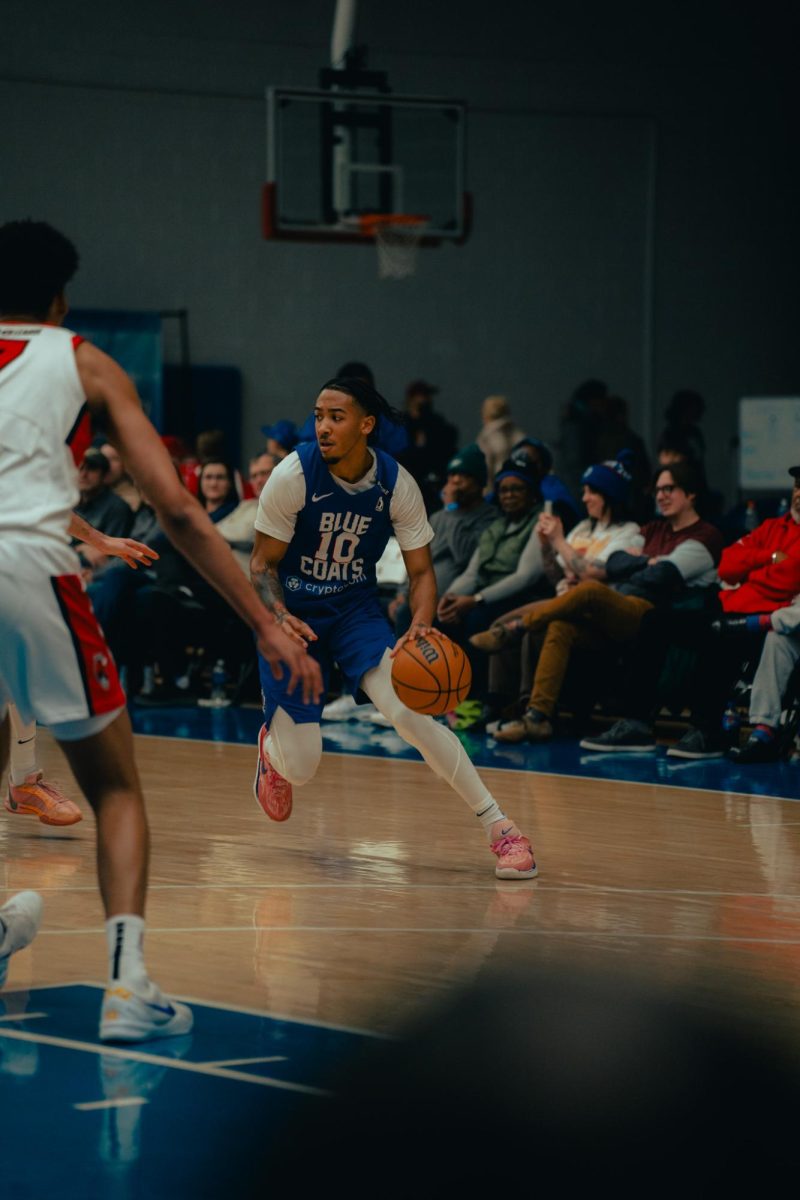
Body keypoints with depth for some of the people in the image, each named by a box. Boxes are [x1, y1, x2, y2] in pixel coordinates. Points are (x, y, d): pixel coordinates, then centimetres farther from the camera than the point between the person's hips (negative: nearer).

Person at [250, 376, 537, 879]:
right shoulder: (293, 475, -19)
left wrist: (420, 626, -28)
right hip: (294, 613, -1)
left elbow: (422, 571, -7)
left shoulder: (396, 483, -14)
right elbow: (263, 563, -10)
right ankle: (272, 745, 36)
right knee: (299, 766, -6)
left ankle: (499, 825, -16)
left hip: (355, 607, 1)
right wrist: (280, 618, -31)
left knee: (408, 708, -25)